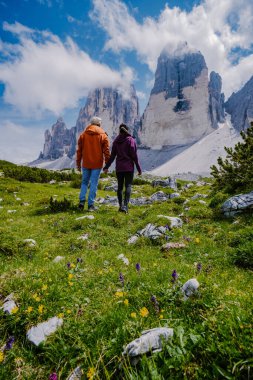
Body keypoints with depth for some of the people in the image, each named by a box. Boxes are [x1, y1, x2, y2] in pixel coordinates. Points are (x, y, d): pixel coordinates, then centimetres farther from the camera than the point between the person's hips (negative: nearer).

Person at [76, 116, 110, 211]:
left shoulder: (83, 135, 6)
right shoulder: (103, 136, -1)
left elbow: (79, 150, 6)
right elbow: (106, 151, -3)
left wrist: (78, 163, 12)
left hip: (86, 163, 2)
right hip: (97, 164, -2)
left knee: (84, 182, 16)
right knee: (94, 184, 3)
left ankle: (82, 201, 5)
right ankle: (91, 205, 5)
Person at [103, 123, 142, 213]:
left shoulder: (116, 141, 6)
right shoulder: (131, 140, -4)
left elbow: (112, 155, 4)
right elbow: (134, 155, -7)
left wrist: (106, 167, 11)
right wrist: (139, 168, -3)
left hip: (119, 167, 3)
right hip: (129, 167, -3)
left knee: (120, 186, 11)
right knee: (128, 186, -3)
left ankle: (121, 205, 14)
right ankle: (125, 205, -15)